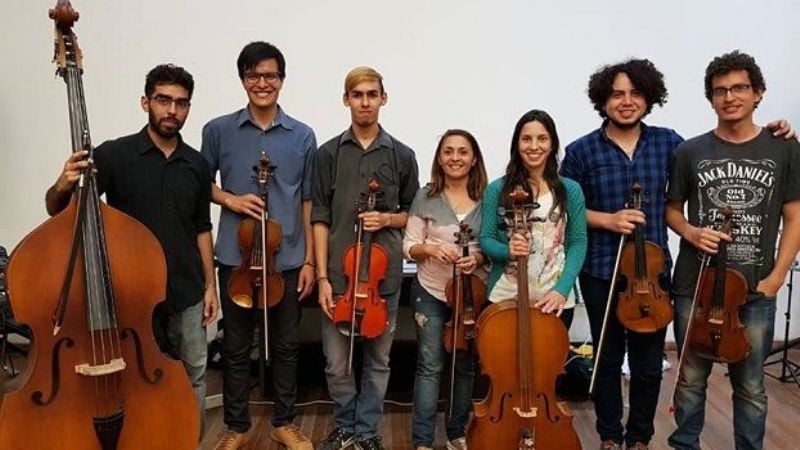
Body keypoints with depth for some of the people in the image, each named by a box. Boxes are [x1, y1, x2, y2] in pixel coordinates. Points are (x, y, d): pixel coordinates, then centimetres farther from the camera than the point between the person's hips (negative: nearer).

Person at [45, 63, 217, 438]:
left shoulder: (197, 165, 3)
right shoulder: (114, 155, -7)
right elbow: (56, 210, -8)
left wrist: (210, 285, 7)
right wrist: (63, 186, -31)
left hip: (186, 293, 3)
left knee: (194, 375, 14)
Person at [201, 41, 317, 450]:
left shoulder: (302, 136, 1)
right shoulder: (218, 130, 0)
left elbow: (308, 202, 4)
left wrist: (309, 260, 1)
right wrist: (230, 200, -11)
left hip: (287, 259, 1)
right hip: (236, 258, 0)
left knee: (286, 345, 12)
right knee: (236, 347, 10)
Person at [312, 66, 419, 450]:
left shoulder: (402, 155, 4)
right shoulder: (328, 153, 2)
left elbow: (413, 214, 12)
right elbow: (320, 219, 0)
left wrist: (387, 219, -9)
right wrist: (322, 276, -6)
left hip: (385, 274, 1)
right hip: (338, 274, 0)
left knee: (378, 360, 10)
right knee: (337, 363, 7)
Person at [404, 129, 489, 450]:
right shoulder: (425, 197, -3)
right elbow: (409, 246, -1)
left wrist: (478, 258, -18)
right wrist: (430, 248, -21)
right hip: (431, 293, -1)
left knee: (466, 366, 13)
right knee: (430, 366, 3)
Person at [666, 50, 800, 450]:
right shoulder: (690, 152, 1)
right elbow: (672, 209, 11)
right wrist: (690, 232, -11)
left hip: (756, 292, 0)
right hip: (694, 287, 1)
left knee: (750, 386, 12)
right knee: (691, 379, 13)